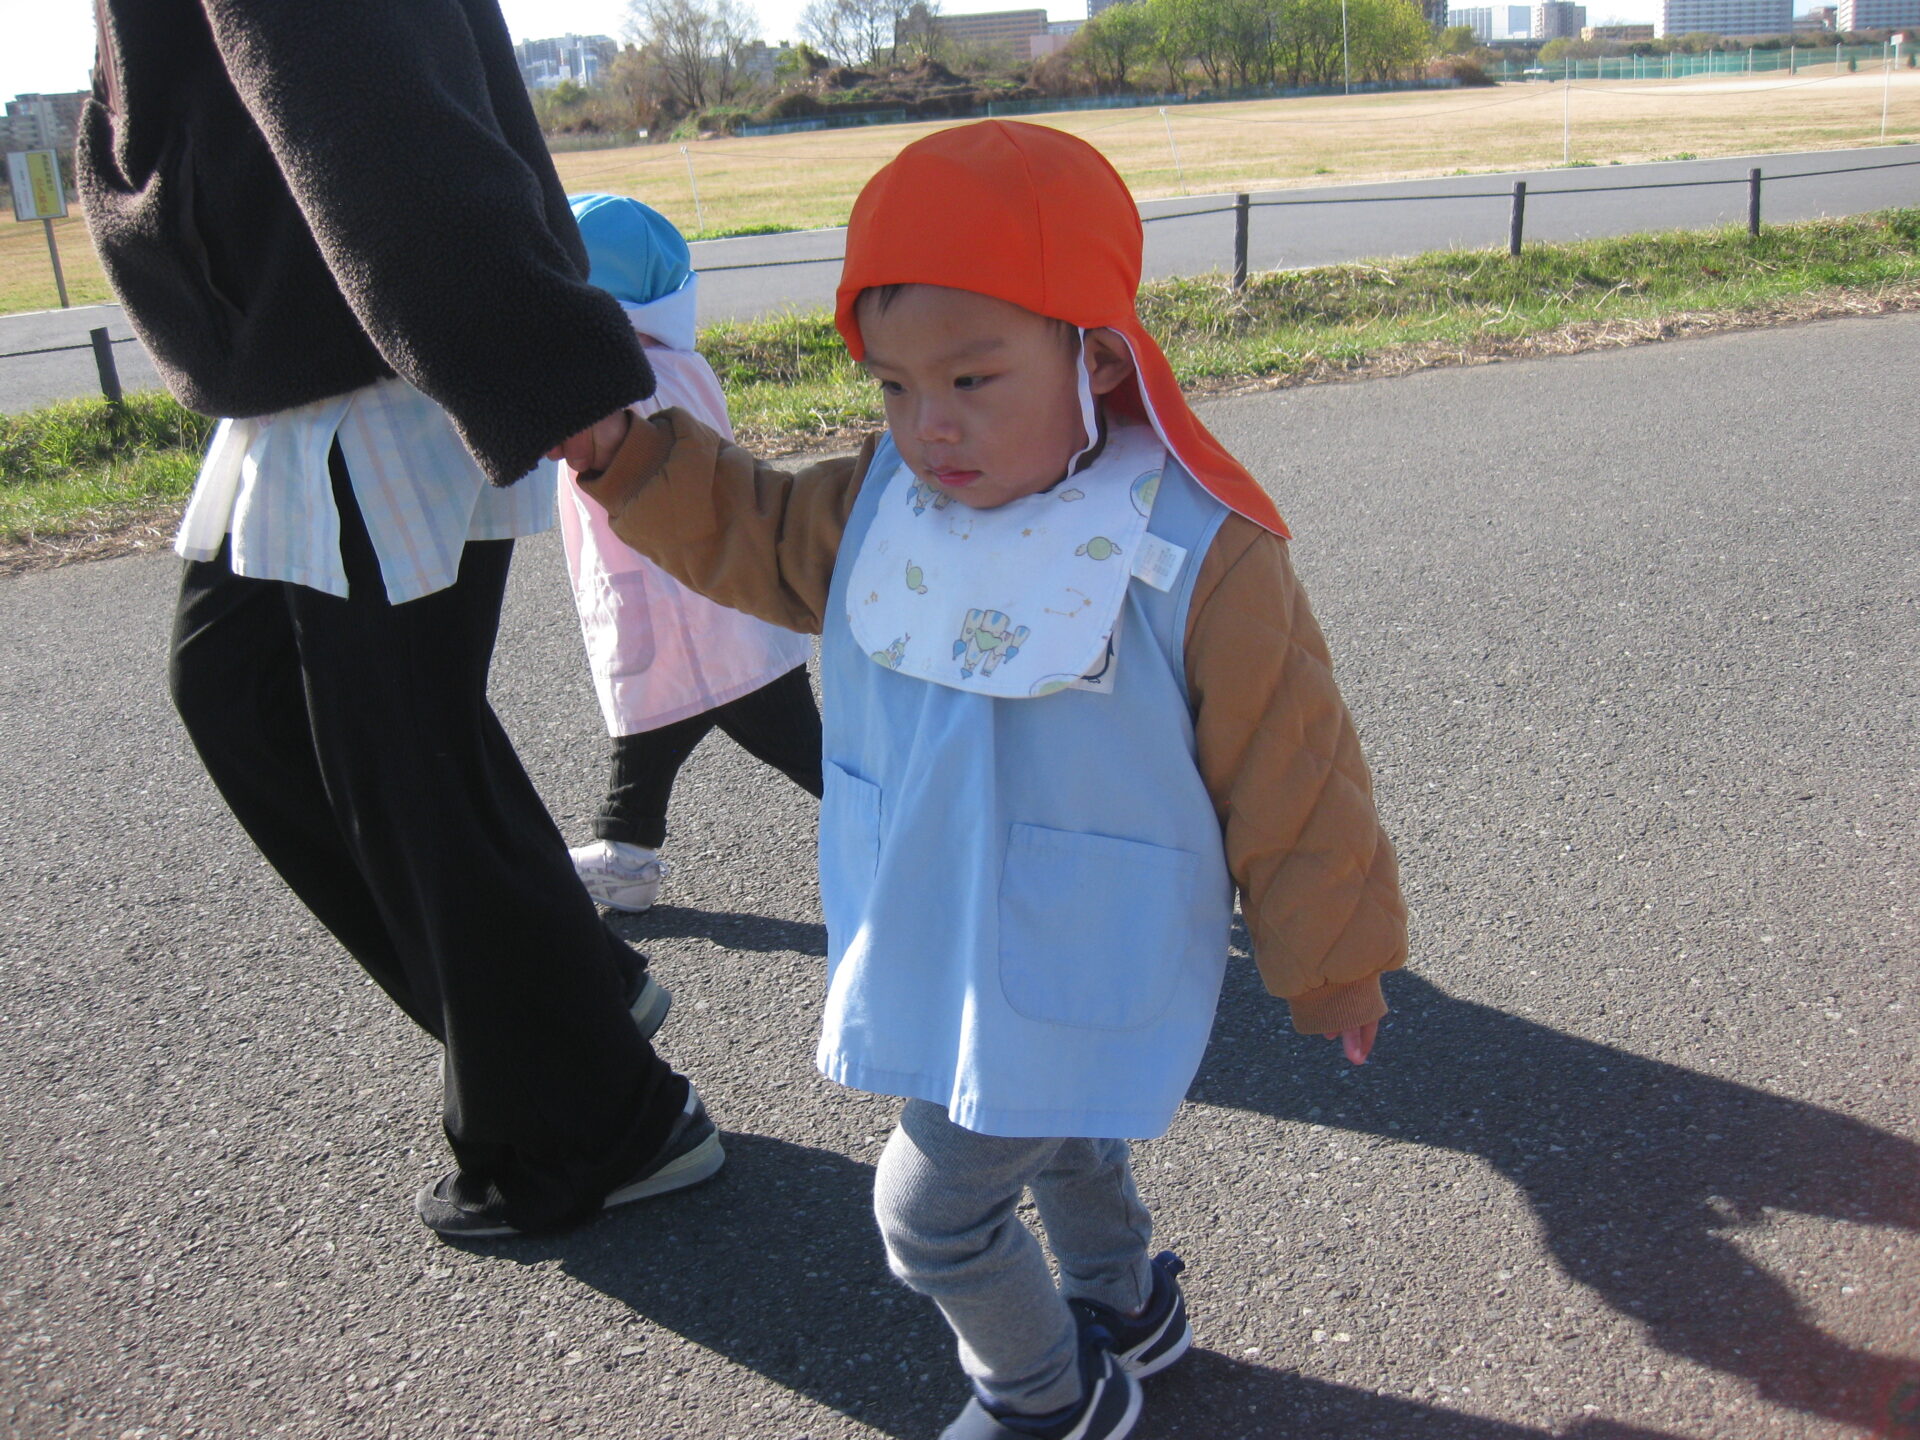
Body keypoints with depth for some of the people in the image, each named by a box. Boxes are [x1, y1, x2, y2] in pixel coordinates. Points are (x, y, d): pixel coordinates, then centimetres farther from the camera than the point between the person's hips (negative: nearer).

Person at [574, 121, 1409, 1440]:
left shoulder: (1199, 556, -25)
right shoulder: (881, 502, -9)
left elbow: (1291, 775, -15)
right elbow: (752, 533, 9)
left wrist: (1333, 960, -3)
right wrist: (622, 447, -7)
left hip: (1073, 987, -7)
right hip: (939, 957, 7)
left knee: (933, 1209, 4)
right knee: (1057, 1141, 29)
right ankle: (1126, 1307, 58)